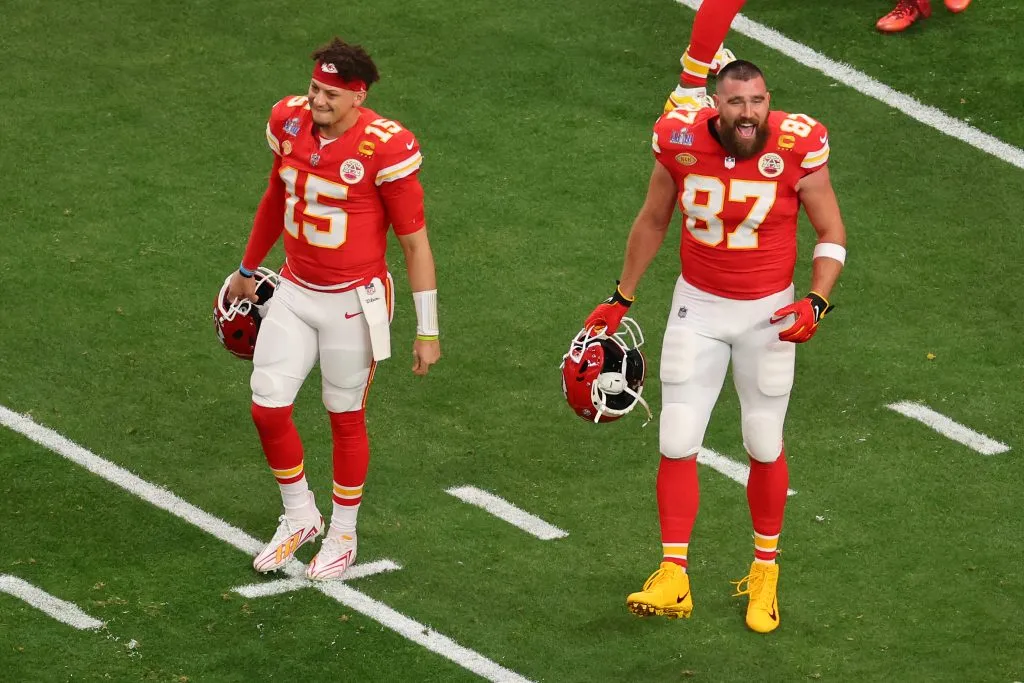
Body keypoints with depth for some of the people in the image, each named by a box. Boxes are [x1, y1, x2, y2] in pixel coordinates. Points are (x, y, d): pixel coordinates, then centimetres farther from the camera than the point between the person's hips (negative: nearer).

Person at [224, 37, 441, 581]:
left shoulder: (385, 148, -21)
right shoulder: (290, 122, -5)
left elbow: (414, 241, -14)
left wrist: (427, 330, -13)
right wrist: (247, 271, 25)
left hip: (353, 303, -5)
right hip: (294, 291, 5)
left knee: (346, 418, 9)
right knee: (268, 409, 3)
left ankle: (343, 535, 29)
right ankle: (300, 518, 27)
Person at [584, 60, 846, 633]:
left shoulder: (797, 149, -19)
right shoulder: (681, 141, -13)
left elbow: (831, 234, -7)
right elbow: (653, 222, 6)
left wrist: (816, 303, -23)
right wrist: (622, 299, 11)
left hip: (767, 311, -1)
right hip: (697, 306, 2)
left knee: (765, 446, 10)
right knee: (677, 445, -1)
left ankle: (765, 573, 28)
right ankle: (673, 579, 7)